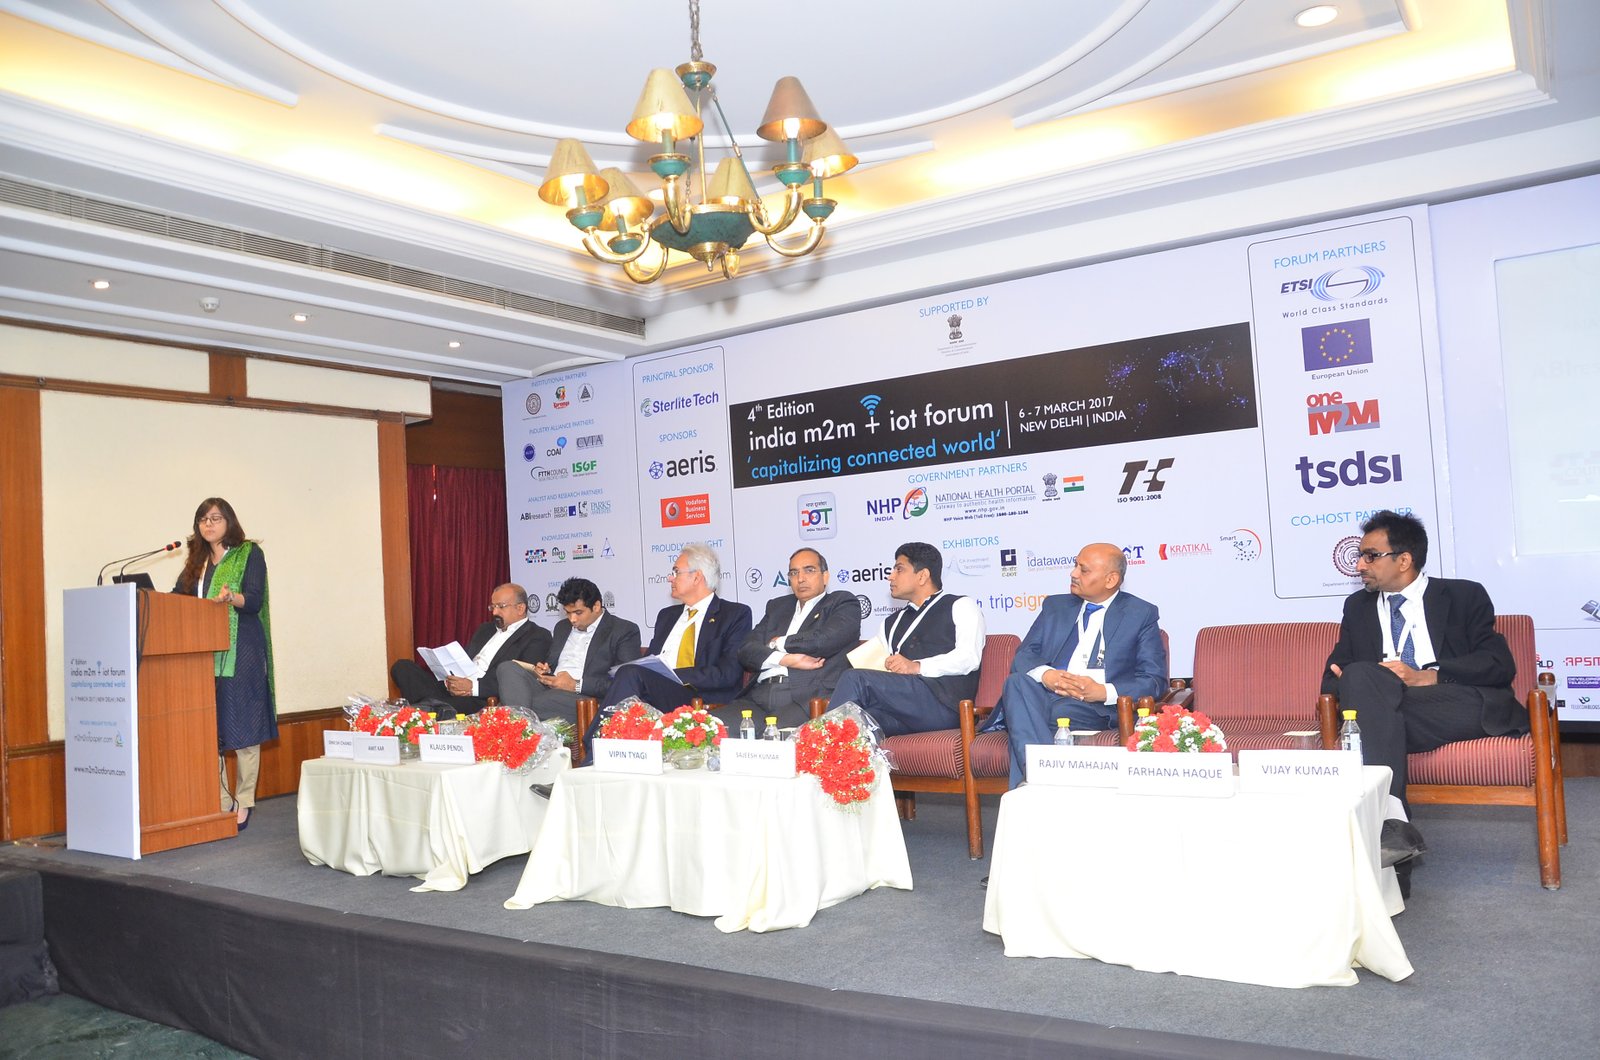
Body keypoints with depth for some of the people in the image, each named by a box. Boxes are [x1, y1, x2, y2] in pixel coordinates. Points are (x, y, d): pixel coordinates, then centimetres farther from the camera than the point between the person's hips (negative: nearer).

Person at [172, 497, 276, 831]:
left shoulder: (249, 553, 2)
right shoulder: (197, 561, 19)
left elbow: (254, 600, -10)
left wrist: (232, 597, -30)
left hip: (240, 652, -5)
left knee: (242, 725, -4)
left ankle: (244, 802, 2)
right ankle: (221, 801, 9)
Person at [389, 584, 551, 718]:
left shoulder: (538, 637, 1)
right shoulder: (486, 629, 27)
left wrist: (474, 686, -20)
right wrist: (450, 680, -4)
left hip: (483, 699, -8)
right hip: (452, 689, 8)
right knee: (402, 667, -13)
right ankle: (438, 705, -32)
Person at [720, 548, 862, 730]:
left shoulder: (844, 603, 13)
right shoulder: (777, 606, 27)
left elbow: (823, 641, -8)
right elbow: (746, 651, 13)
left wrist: (778, 643, 8)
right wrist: (785, 659, -6)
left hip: (808, 700, -5)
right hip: (760, 696, 5)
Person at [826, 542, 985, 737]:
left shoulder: (961, 606, 14)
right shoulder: (892, 623, 34)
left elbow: (969, 657, -3)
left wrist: (918, 667, -15)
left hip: (942, 701, -5)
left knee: (855, 679, -24)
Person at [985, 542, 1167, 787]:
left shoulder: (1142, 614, 13)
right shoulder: (1055, 606, 24)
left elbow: (1155, 680, 4)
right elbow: (1023, 657, 14)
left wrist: (1103, 692, -13)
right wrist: (1045, 674, -11)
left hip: (1098, 708, -3)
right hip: (1045, 695, 4)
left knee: (1060, 711, -38)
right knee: (1017, 682, -32)